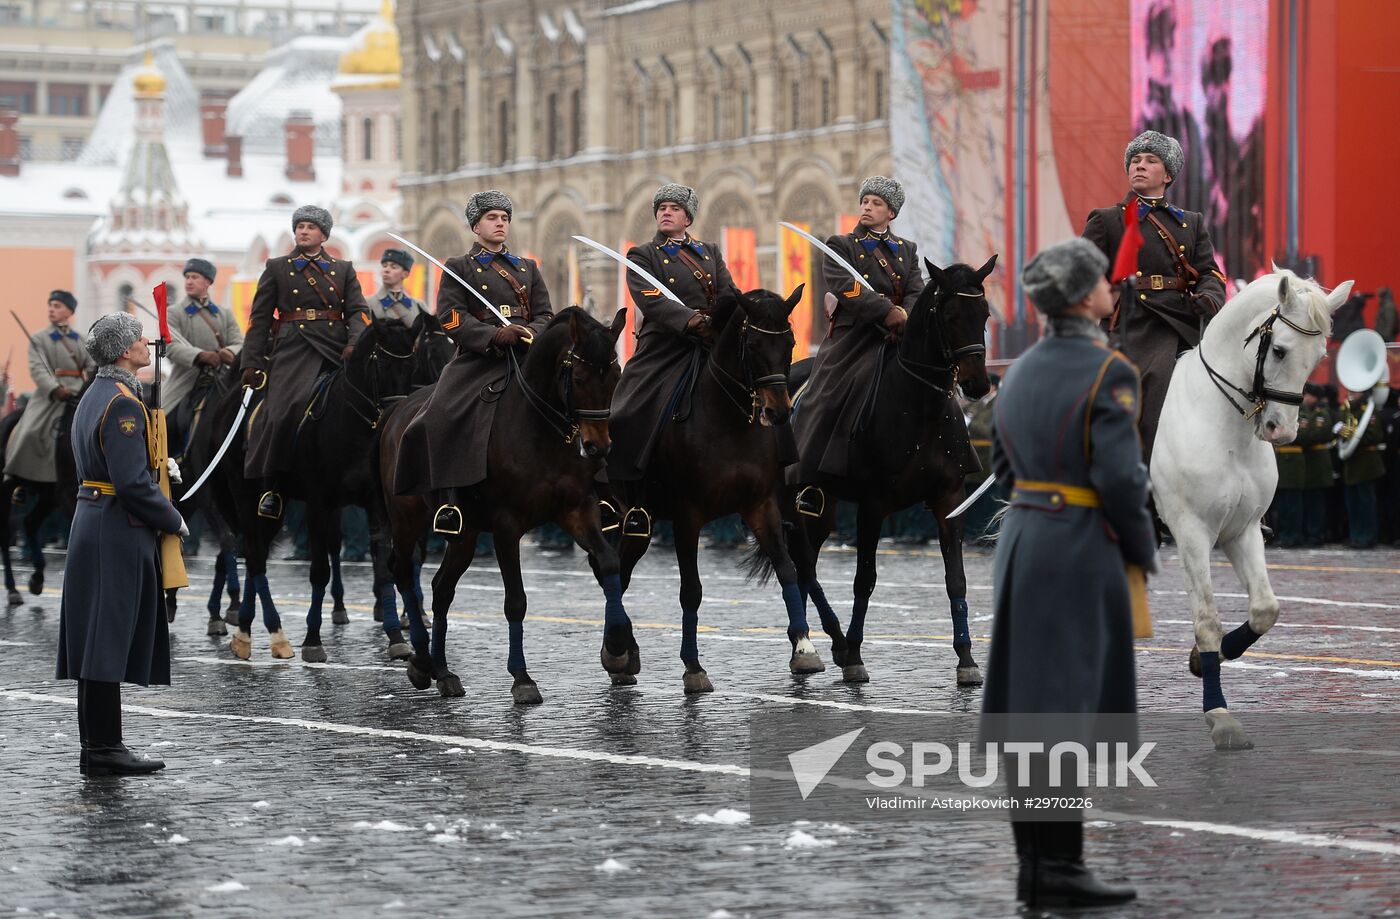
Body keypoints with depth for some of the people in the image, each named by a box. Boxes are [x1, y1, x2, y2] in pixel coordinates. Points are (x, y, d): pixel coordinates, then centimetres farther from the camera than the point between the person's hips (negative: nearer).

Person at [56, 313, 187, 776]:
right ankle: (102, 750, -6)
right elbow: (132, 483, -22)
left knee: (101, 645, 12)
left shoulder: (95, 395, 15)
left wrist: (158, 466, 15)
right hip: (119, 533, -10)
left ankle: (100, 746, 16)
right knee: (109, 641, -8)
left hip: (94, 524, 10)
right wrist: (173, 520, -10)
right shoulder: (123, 404, -17)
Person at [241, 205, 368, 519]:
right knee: (285, 409, -21)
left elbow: (357, 311, 8)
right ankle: (270, 487, -15)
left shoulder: (343, 270, 19)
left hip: (336, 351, 2)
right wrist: (251, 363, 2)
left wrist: (354, 345, -12)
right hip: (294, 349, -2)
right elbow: (259, 318, 11)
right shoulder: (277, 268, 15)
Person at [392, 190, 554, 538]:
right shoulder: (458, 268, 12)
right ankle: (449, 501, -25)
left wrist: (530, 333, -10)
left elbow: (545, 314, 16)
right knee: (444, 416, -28)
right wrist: (495, 335, -17)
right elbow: (452, 318, -1)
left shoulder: (528, 268, 25)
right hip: (478, 360, -3)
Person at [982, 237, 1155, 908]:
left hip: (1020, 542, 8)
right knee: (1068, 709, -5)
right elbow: (1120, 478, -18)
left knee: (1028, 708, 9)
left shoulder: (1021, 371, 11)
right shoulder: (1110, 373, -13)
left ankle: (1033, 862, 13)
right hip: (1081, 551, -8)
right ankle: (1059, 868, -5)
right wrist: (1145, 550, -4)